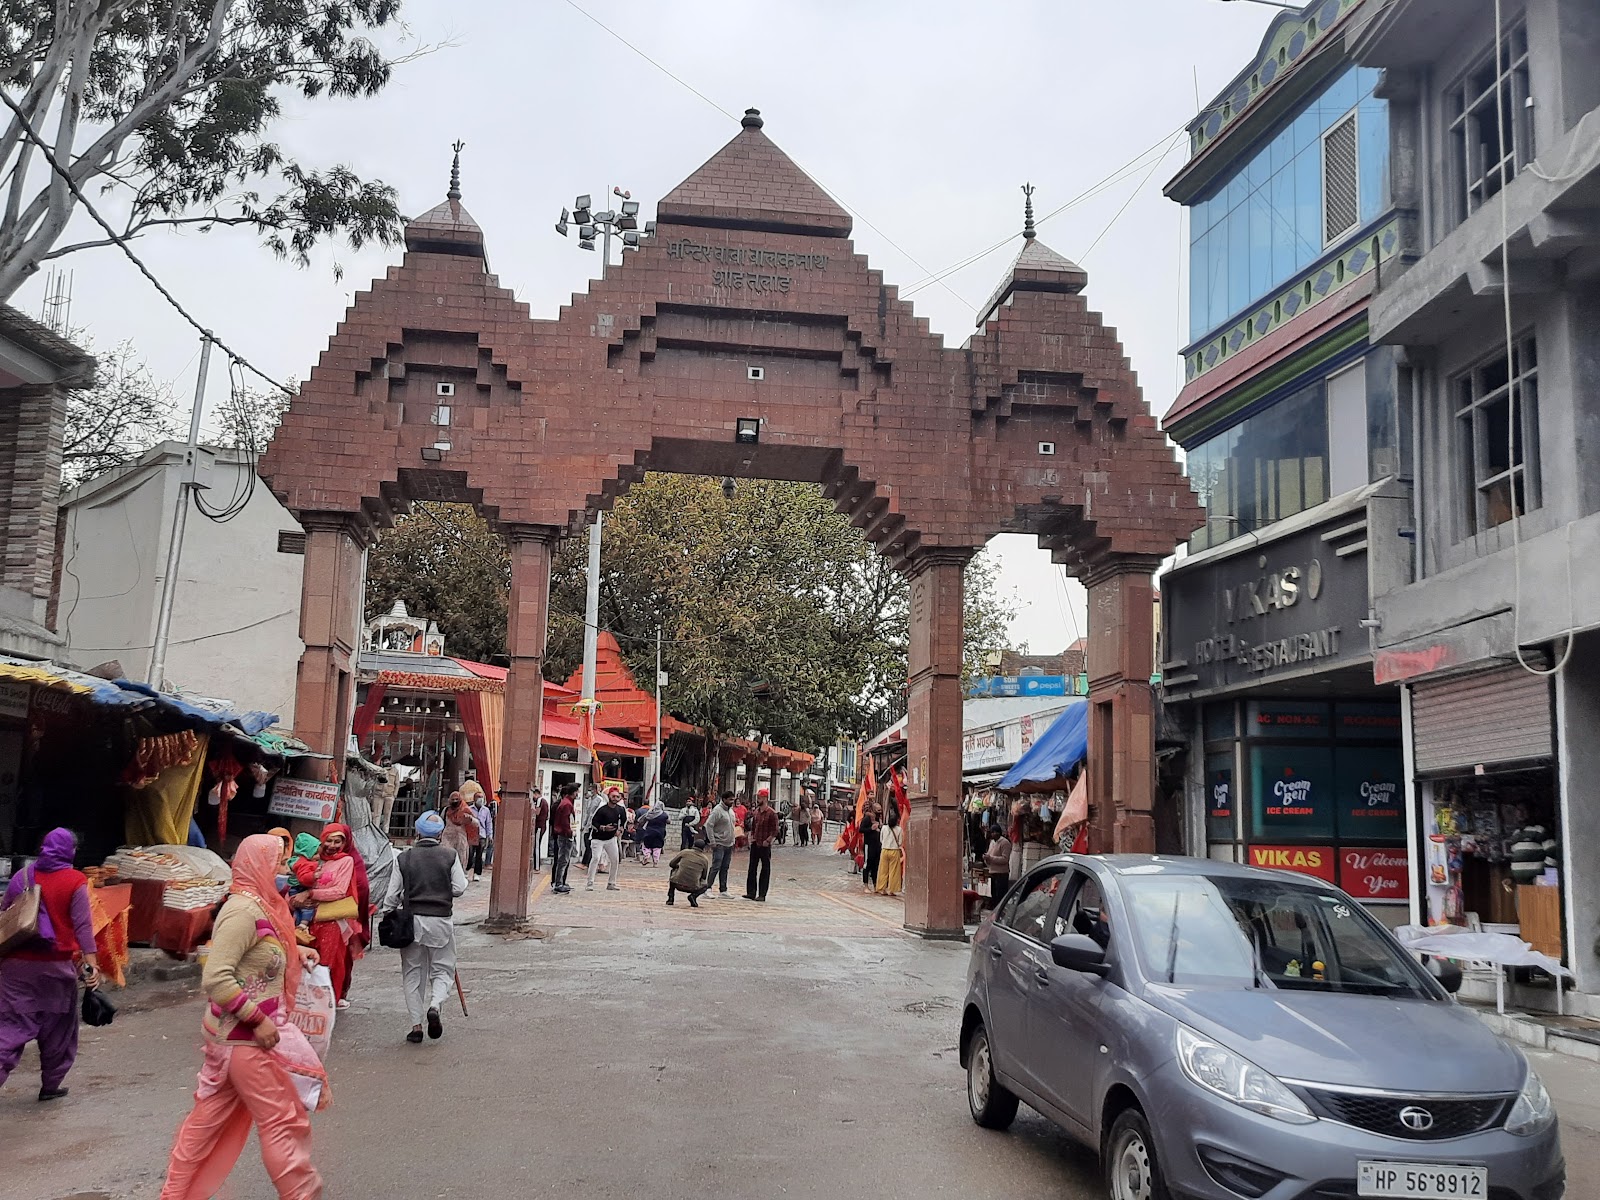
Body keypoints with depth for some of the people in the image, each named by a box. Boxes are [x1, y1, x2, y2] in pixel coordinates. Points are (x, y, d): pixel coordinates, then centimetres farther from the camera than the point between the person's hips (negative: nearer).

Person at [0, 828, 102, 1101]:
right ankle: (51, 1085, 20)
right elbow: (82, 925, -13)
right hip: (56, 966, -3)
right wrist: (91, 963, -15)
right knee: (58, 1029, 13)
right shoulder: (75, 882, -7)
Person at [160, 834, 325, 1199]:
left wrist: (293, 951, 10)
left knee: (210, 1117, 17)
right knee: (282, 1119, 1)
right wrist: (258, 1019, -24)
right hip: (245, 1036, -9)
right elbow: (215, 978, -27)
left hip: (236, 1034, 9)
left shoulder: (257, 905, 7)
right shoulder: (243, 911, -22)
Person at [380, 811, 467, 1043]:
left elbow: (392, 895, 1)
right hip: (440, 921, -1)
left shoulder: (404, 858, 0)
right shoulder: (449, 856, -5)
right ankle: (434, 1005, -17)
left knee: (413, 973, 11)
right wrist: (460, 878, 17)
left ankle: (416, 1025, 9)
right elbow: (459, 889, -4)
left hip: (411, 920, 1)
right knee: (443, 970, 11)